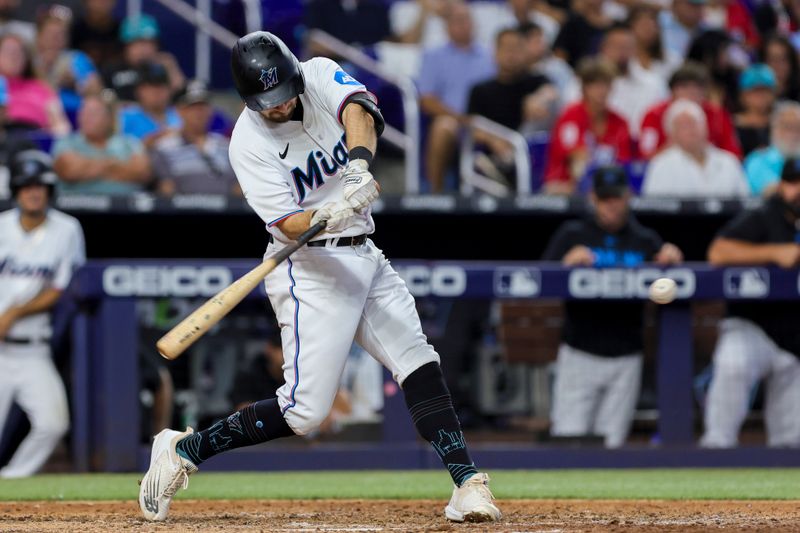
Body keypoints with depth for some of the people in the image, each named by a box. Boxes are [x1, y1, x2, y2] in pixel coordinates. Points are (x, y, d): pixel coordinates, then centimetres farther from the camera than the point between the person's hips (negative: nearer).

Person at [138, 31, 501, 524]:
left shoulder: (321, 75, -4)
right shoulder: (249, 143, -16)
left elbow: (360, 113, -25)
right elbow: (290, 226, -22)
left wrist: (361, 162, -46)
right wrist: (325, 217, -45)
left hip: (364, 256, 6)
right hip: (310, 268, -5)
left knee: (418, 361, -6)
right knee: (306, 410, -9)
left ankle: (467, 482, -8)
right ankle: (185, 450, 3)